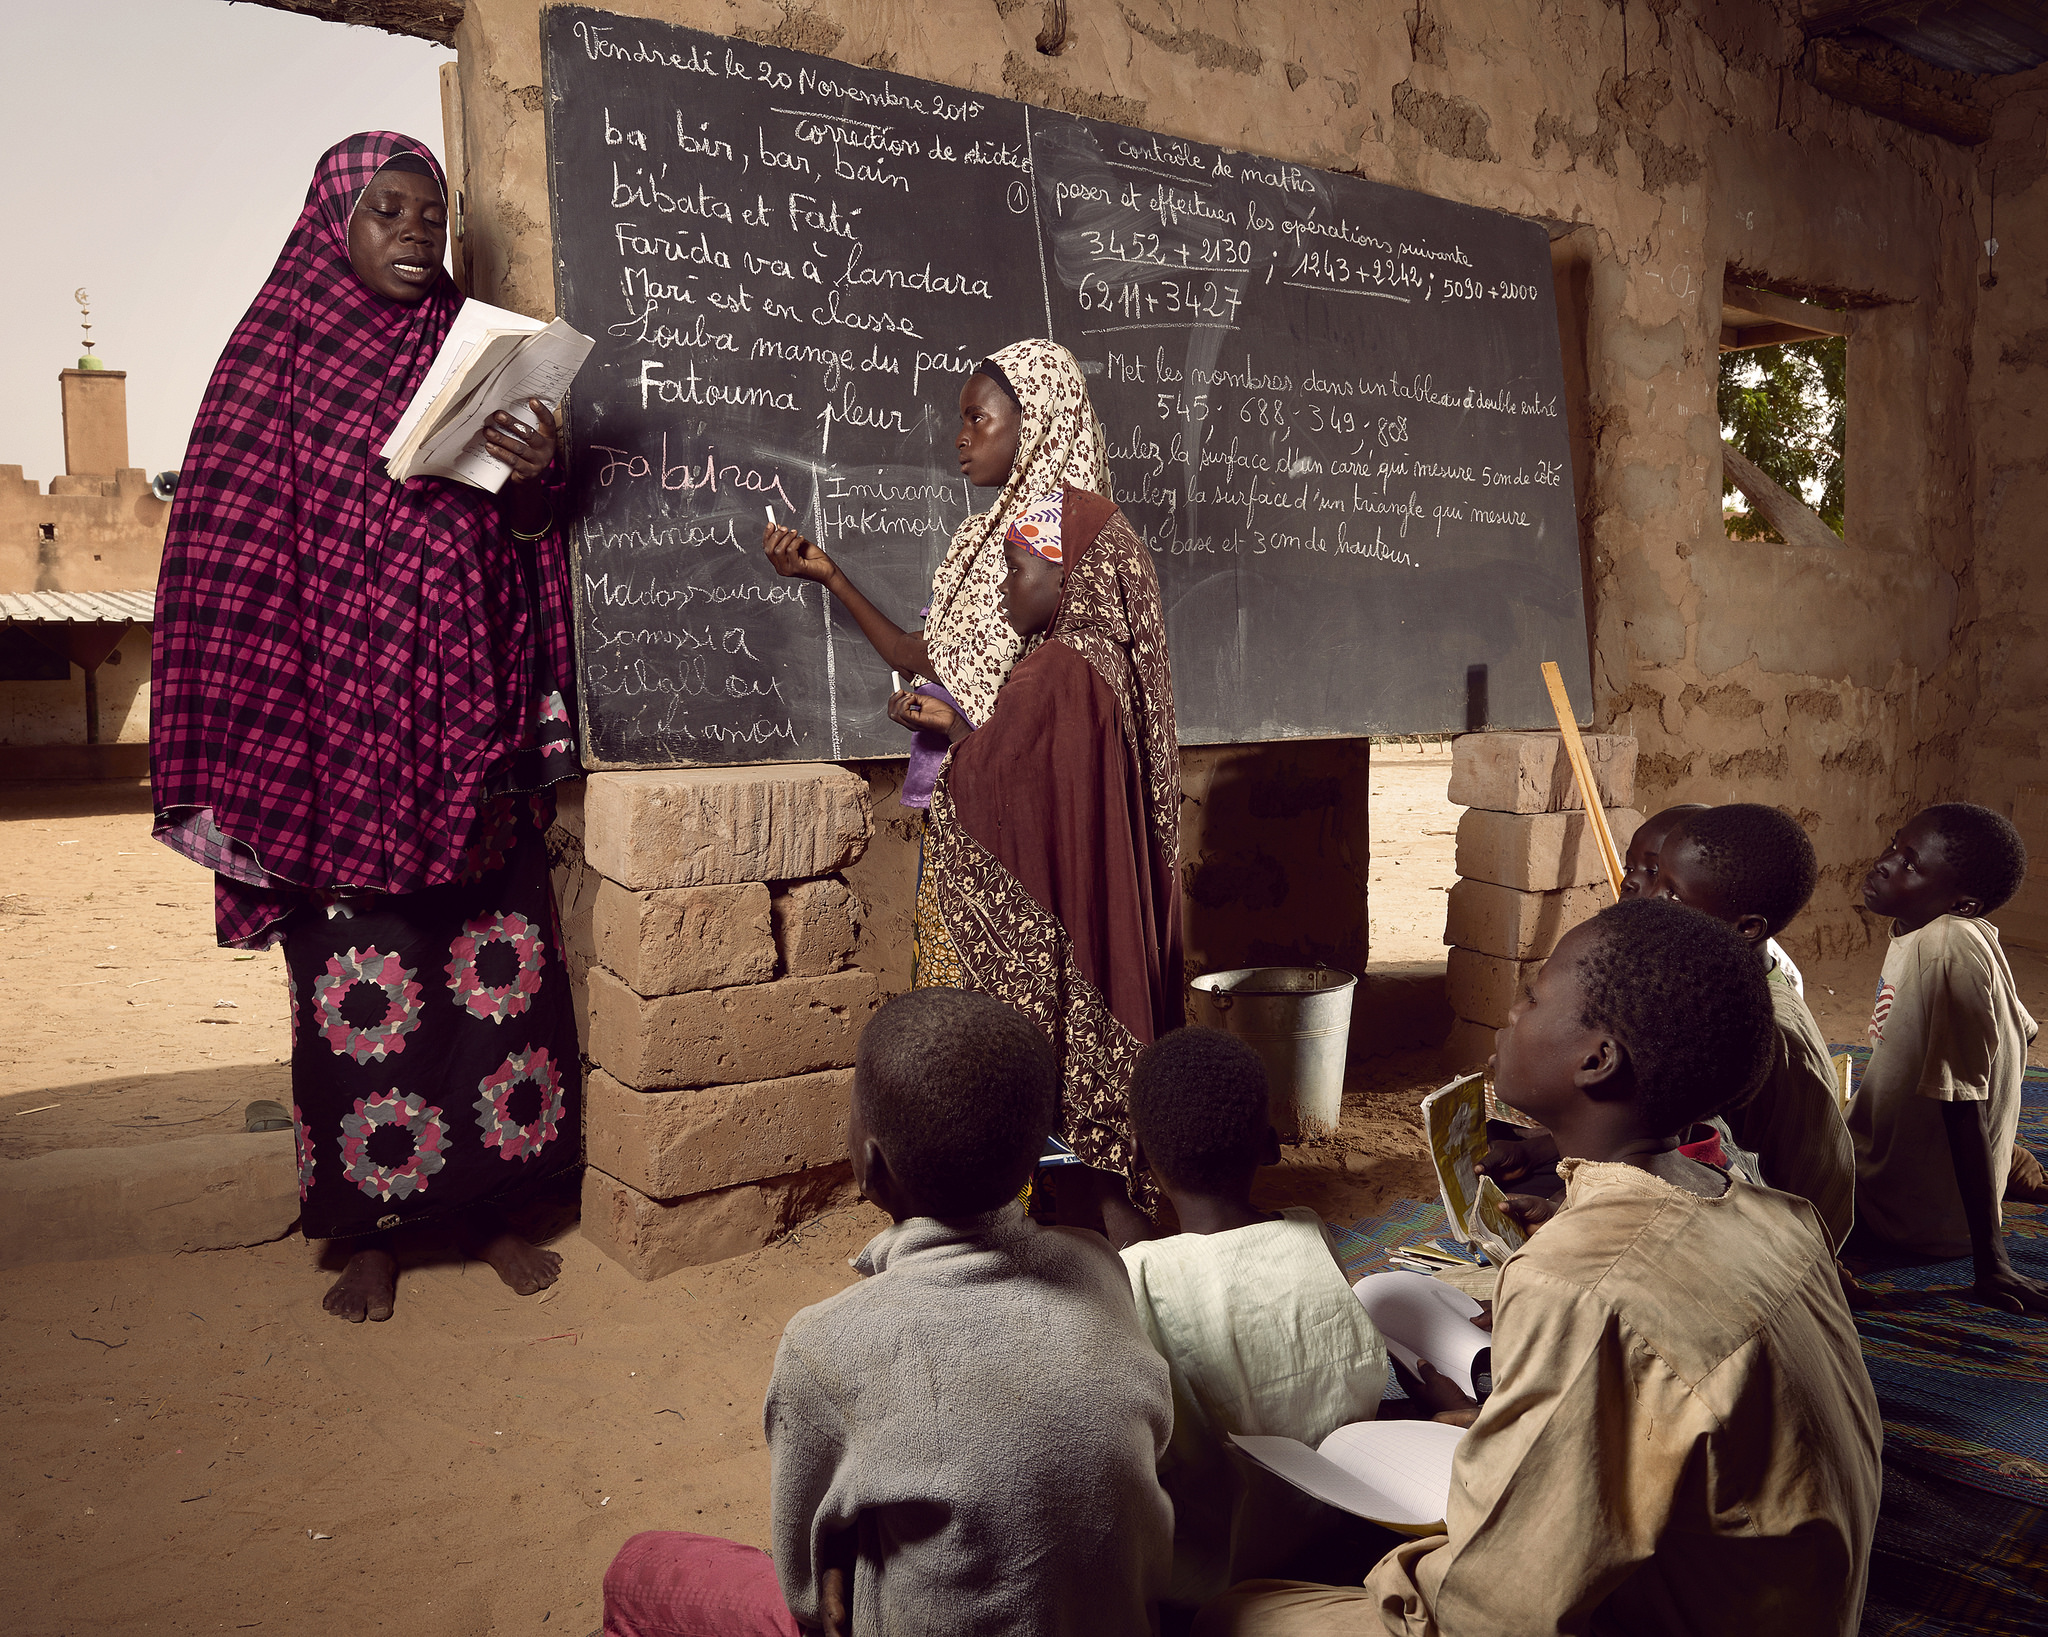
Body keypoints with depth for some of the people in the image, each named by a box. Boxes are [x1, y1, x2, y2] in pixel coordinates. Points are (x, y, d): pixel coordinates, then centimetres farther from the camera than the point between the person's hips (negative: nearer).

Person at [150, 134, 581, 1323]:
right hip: (336, 719, -2)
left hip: (466, 714, 3)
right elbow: (234, 546, 0)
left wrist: (535, 480, -11)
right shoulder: (277, 354, 4)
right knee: (359, 972, 0)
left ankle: (490, 1202, 18)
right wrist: (262, 748, -8)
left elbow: (519, 544, 12)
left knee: (496, 954, 3)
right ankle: (372, 1232, 15)